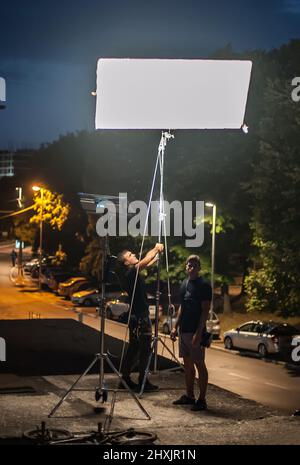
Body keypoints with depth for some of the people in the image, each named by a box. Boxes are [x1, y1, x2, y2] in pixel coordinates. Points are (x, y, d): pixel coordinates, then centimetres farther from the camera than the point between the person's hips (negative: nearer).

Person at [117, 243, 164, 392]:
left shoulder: (133, 272, 12)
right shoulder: (130, 272, -15)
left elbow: (148, 263, 25)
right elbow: (146, 260, -23)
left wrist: (157, 253, 20)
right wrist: (156, 249, -8)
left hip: (137, 317, 10)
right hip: (140, 318, -10)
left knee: (134, 349, 13)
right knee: (145, 349, -6)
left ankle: (125, 379, 18)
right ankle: (142, 382, -3)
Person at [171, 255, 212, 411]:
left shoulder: (204, 285, -10)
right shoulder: (184, 284, 14)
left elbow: (205, 310, -14)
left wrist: (198, 333, -20)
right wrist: (175, 327, 14)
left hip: (196, 332, -8)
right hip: (184, 330, 8)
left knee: (199, 364, -4)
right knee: (187, 363, 13)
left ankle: (202, 399, 0)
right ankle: (189, 396, 22)